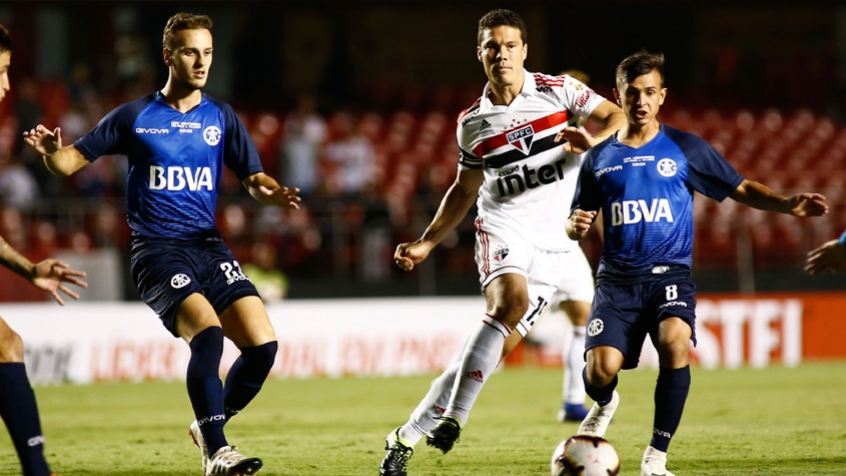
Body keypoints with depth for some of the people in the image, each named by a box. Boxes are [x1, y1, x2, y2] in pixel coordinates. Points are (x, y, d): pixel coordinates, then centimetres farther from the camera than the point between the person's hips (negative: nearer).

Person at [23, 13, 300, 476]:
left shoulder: (221, 118, 11)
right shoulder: (134, 117, 2)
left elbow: (253, 178, 10)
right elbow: (72, 160, 6)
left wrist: (272, 192, -14)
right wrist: (51, 151, -17)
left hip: (208, 247, 4)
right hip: (157, 250, -4)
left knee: (263, 343, -11)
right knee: (208, 332, -28)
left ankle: (209, 426, 13)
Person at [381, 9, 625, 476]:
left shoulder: (558, 90, 1)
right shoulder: (472, 122, 8)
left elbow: (617, 117, 2)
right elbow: (465, 188, 20)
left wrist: (592, 140, -20)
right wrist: (426, 243, 13)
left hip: (552, 240, 0)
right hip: (501, 226, 0)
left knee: (501, 344, -10)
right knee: (510, 302, -31)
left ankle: (407, 436, -1)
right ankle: (454, 417, -29)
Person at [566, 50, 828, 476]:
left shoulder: (684, 149, 7)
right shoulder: (600, 158, 11)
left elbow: (742, 189, 9)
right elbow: (574, 227, 15)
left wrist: (787, 205, -8)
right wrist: (576, 225, -10)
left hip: (668, 276, -1)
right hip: (616, 280, 1)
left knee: (675, 341, -33)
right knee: (601, 370, -20)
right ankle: (605, 406, 22)